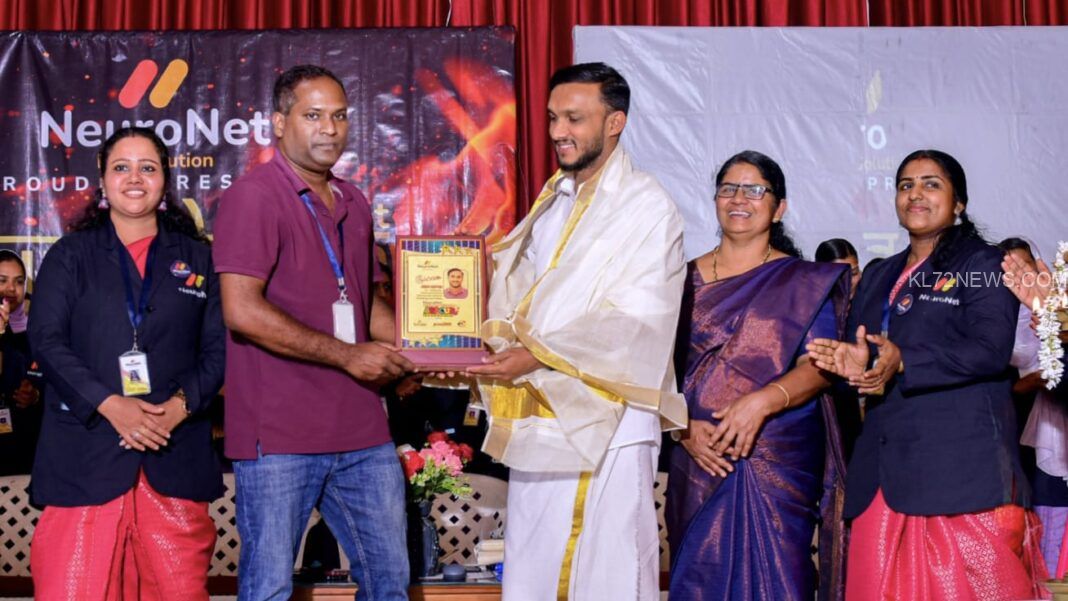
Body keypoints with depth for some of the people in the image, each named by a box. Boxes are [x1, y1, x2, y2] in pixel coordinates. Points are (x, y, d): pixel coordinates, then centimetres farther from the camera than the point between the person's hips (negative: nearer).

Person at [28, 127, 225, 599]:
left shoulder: (197, 258, 13)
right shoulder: (70, 255, 10)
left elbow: (218, 348, 7)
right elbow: (46, 339, -1)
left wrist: (180, 406, -11)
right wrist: (110, 405, -15)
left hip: (176, 452, 1)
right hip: (84, 452, -1)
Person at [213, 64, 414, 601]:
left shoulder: (353, 203, 16)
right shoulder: (253, 196, -8)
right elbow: (242, 311, -18)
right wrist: (346, 354, -16)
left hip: (362, 434, 7)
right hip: (280, 436, -7)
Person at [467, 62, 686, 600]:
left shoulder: (646, 206, -7)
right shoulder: (552, 200, 15)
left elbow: (634, 321, -16)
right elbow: (516, 289, 16)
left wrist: (539, 355, -21)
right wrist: (484, 341, -3)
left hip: (604, 424, -7)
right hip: (537, 420, 7)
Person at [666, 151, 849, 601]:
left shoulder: (803, 281, 4)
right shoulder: (687, 280, 10)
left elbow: (821, 365, -6)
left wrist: (764, 400, -23)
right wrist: (685, 426, -11)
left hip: (780, 462, -2)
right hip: (699, 461, 2)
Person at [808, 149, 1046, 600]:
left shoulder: (983, 265, 2)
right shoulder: (878, 277, 23)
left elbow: (991, 351, -11)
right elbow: (859, 351, 21)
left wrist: (902, 362, -21)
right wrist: (853, 363, -4)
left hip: (962, 467, -5)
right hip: (885, 469, 6)